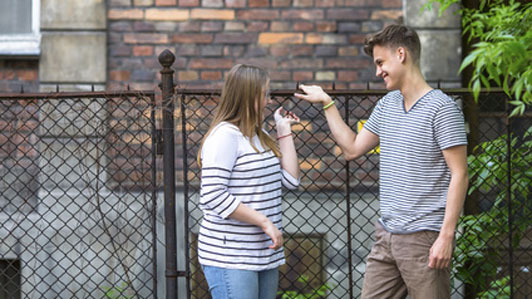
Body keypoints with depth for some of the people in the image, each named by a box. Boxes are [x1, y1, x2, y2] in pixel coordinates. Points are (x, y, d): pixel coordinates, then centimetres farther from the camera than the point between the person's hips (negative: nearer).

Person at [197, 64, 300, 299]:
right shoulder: (225, 135, -12)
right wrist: (265, 222, -20)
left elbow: (290, 180, 12)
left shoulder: (260, 136, 17)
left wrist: (284, 132, 13)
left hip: (265, 252, 9)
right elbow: (213, 195, -20)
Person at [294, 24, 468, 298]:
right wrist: (326, 103, 20)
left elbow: (459, 175, -13)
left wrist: (446, 236, -18)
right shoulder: (387, 105, 14)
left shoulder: (441, 108, -10)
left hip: (424, 238, -7)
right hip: (386, 235, 7)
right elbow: (352, 149, 23)